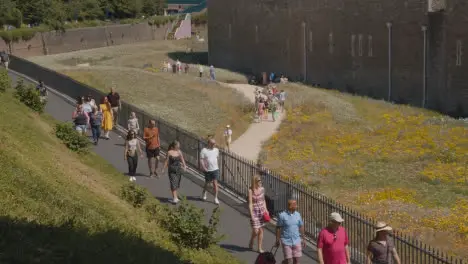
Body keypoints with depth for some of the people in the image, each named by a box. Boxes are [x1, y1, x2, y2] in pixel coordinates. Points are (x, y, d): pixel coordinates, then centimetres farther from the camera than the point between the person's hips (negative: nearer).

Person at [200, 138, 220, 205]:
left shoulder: (216, 150, 3)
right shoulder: (204, 150, -10)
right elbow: (201, 160, -11)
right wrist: (203, 167, -21)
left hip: (215, 169, 2)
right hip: (208, 170, -2)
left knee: (215, 183, -6)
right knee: (207, 182, 15)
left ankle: (216, 198, -2)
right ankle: (204, 192, 44)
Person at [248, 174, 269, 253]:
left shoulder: (262, 189, 2)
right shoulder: (251, 191, -13)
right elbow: (250, 203, -13)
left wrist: (265, 210, 5)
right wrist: (251, 215, -15)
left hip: (262, 212, 5)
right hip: (255, 212, -5)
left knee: (261, 230, 8)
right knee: (255, 231, -5)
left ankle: (260, 248, 17)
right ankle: (251, 244, 24)